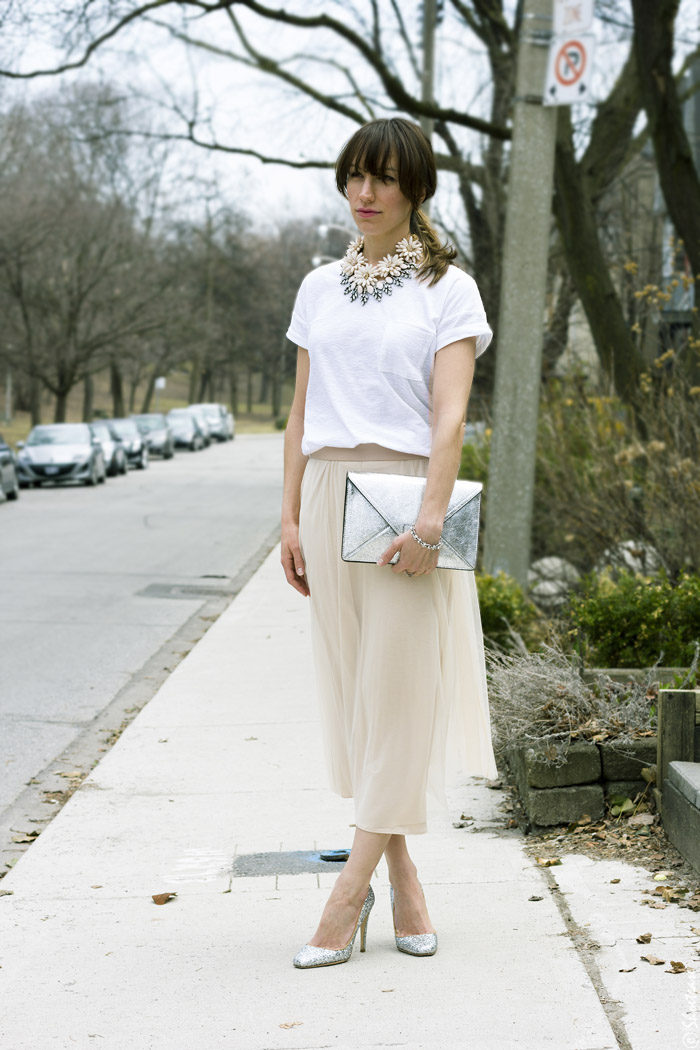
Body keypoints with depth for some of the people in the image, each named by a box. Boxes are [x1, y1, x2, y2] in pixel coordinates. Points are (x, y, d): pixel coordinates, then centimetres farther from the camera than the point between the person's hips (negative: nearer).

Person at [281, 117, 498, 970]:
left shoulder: (447, 289, 1)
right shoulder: (320, 288, 14)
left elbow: (450, 412, -9)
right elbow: (301, 412, 14)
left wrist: (430, 518, -20)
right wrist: (291, 518, 6)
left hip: (404, 495, -5)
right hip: (330, 492, 5)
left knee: (398, 690, -5)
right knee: (351, 688, 5)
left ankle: (350, 894, -2)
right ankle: (403, 883, 15)